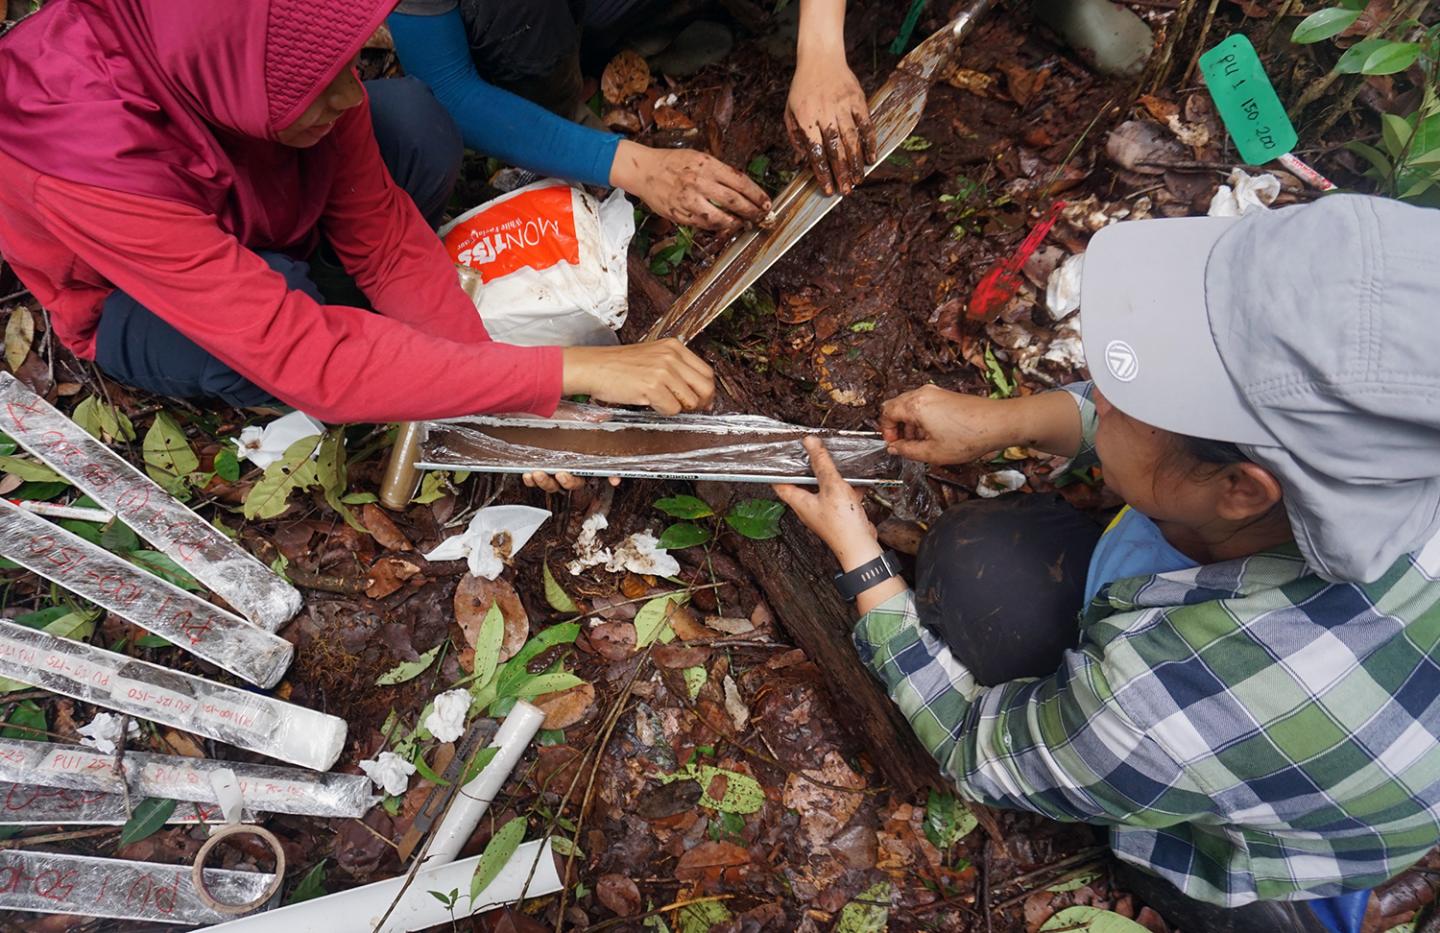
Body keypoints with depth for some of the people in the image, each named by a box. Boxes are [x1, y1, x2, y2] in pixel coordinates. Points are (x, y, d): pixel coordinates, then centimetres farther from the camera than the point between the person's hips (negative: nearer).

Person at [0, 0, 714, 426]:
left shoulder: (290, 64, -29)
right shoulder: (88, 153, -42)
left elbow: (381, 230, -19)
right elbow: (309, 359, -46)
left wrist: (510, 397, -26)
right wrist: (572, 370, -49)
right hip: (131, 304, -3)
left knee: (412, 117, -22)